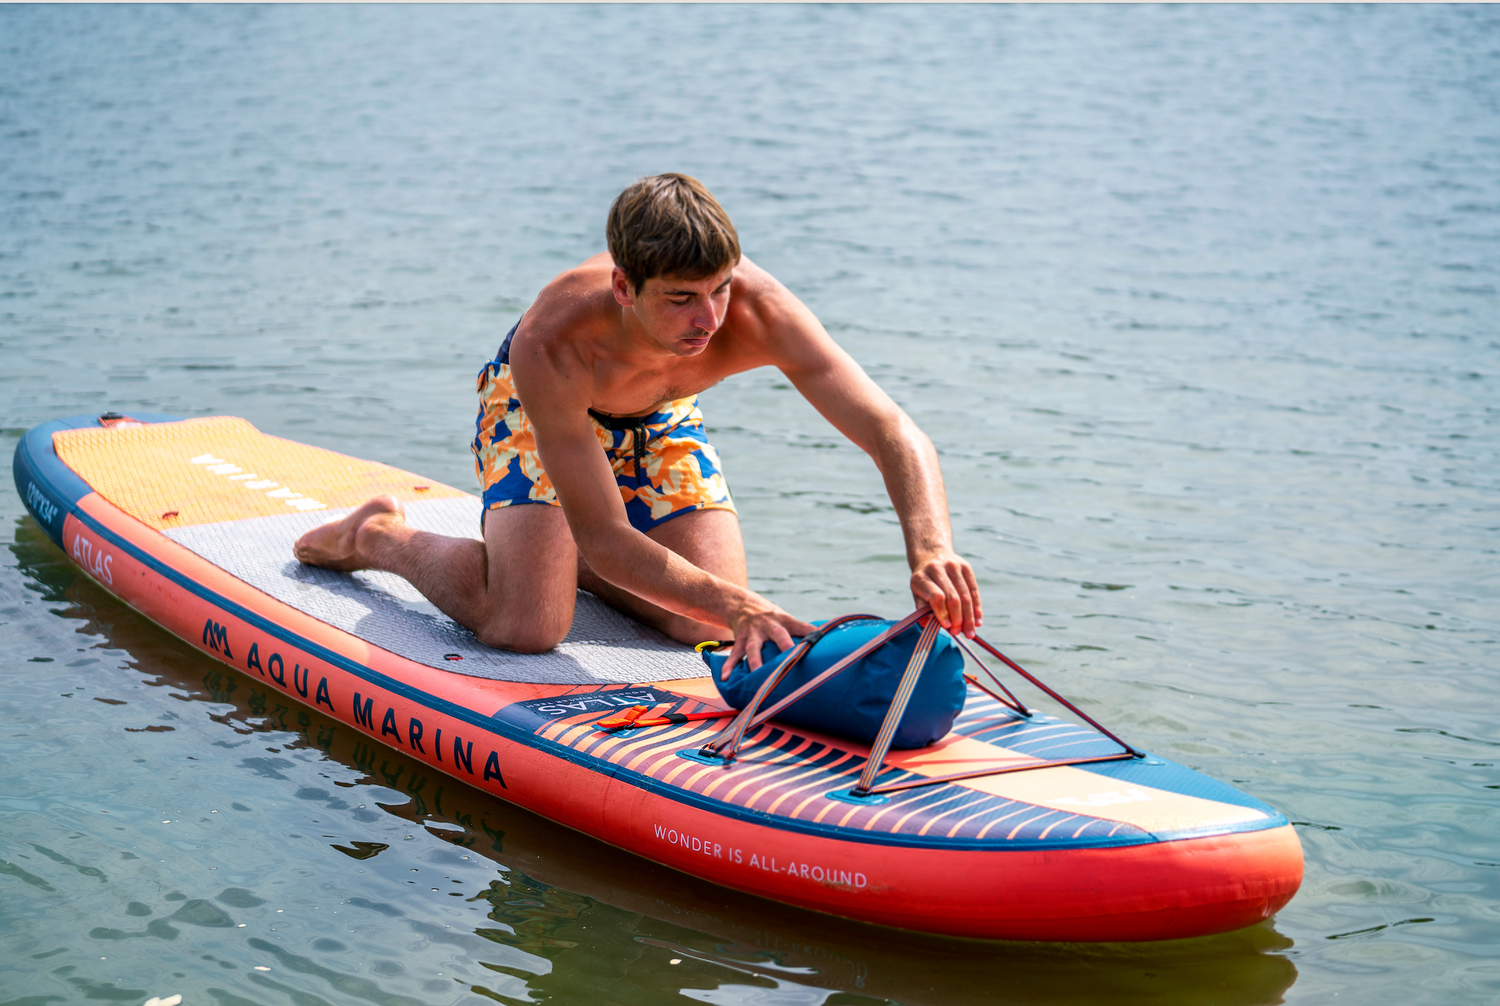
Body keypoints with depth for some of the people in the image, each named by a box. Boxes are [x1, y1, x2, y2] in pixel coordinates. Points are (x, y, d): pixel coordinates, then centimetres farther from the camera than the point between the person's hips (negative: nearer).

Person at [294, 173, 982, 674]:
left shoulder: (758, 310, -40)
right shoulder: (549, 345, -45)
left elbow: (896, 434, -42)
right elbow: (604, 539, -41)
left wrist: (929, 549, -62)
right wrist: (734, 606, -54)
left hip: (660, 418, 4)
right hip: (535, 408, -4)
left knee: (706, 627, -8)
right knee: (526, 628, -20)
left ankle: (549, 553, 20)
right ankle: (378, 537, 10)